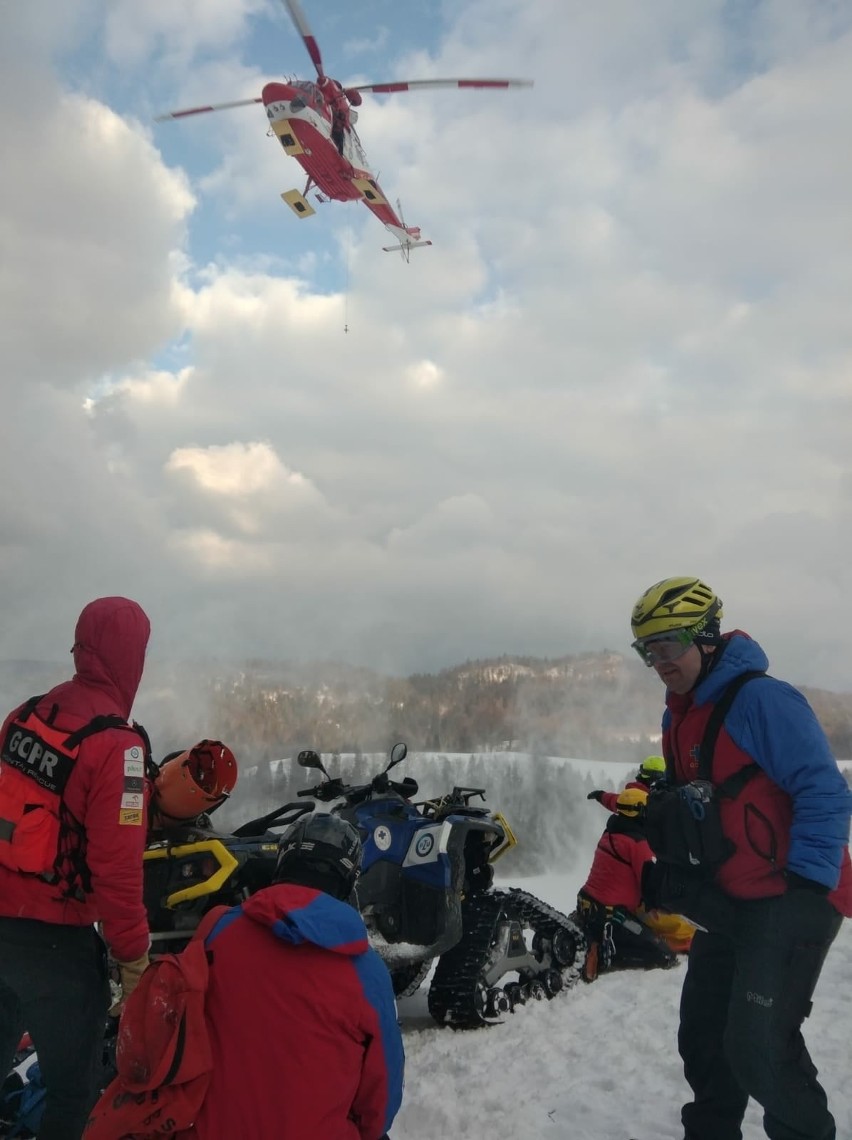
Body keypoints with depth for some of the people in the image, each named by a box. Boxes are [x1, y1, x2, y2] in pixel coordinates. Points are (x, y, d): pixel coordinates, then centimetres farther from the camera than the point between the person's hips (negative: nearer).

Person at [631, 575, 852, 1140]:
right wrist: (670, 874, 15)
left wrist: (806, 889, -24)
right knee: (702, 1036, 16)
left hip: (787, 899, -9)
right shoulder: (678, 717, 10)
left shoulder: (760, 698, -18)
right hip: (728, 902, 9)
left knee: (759, 1048, -11)